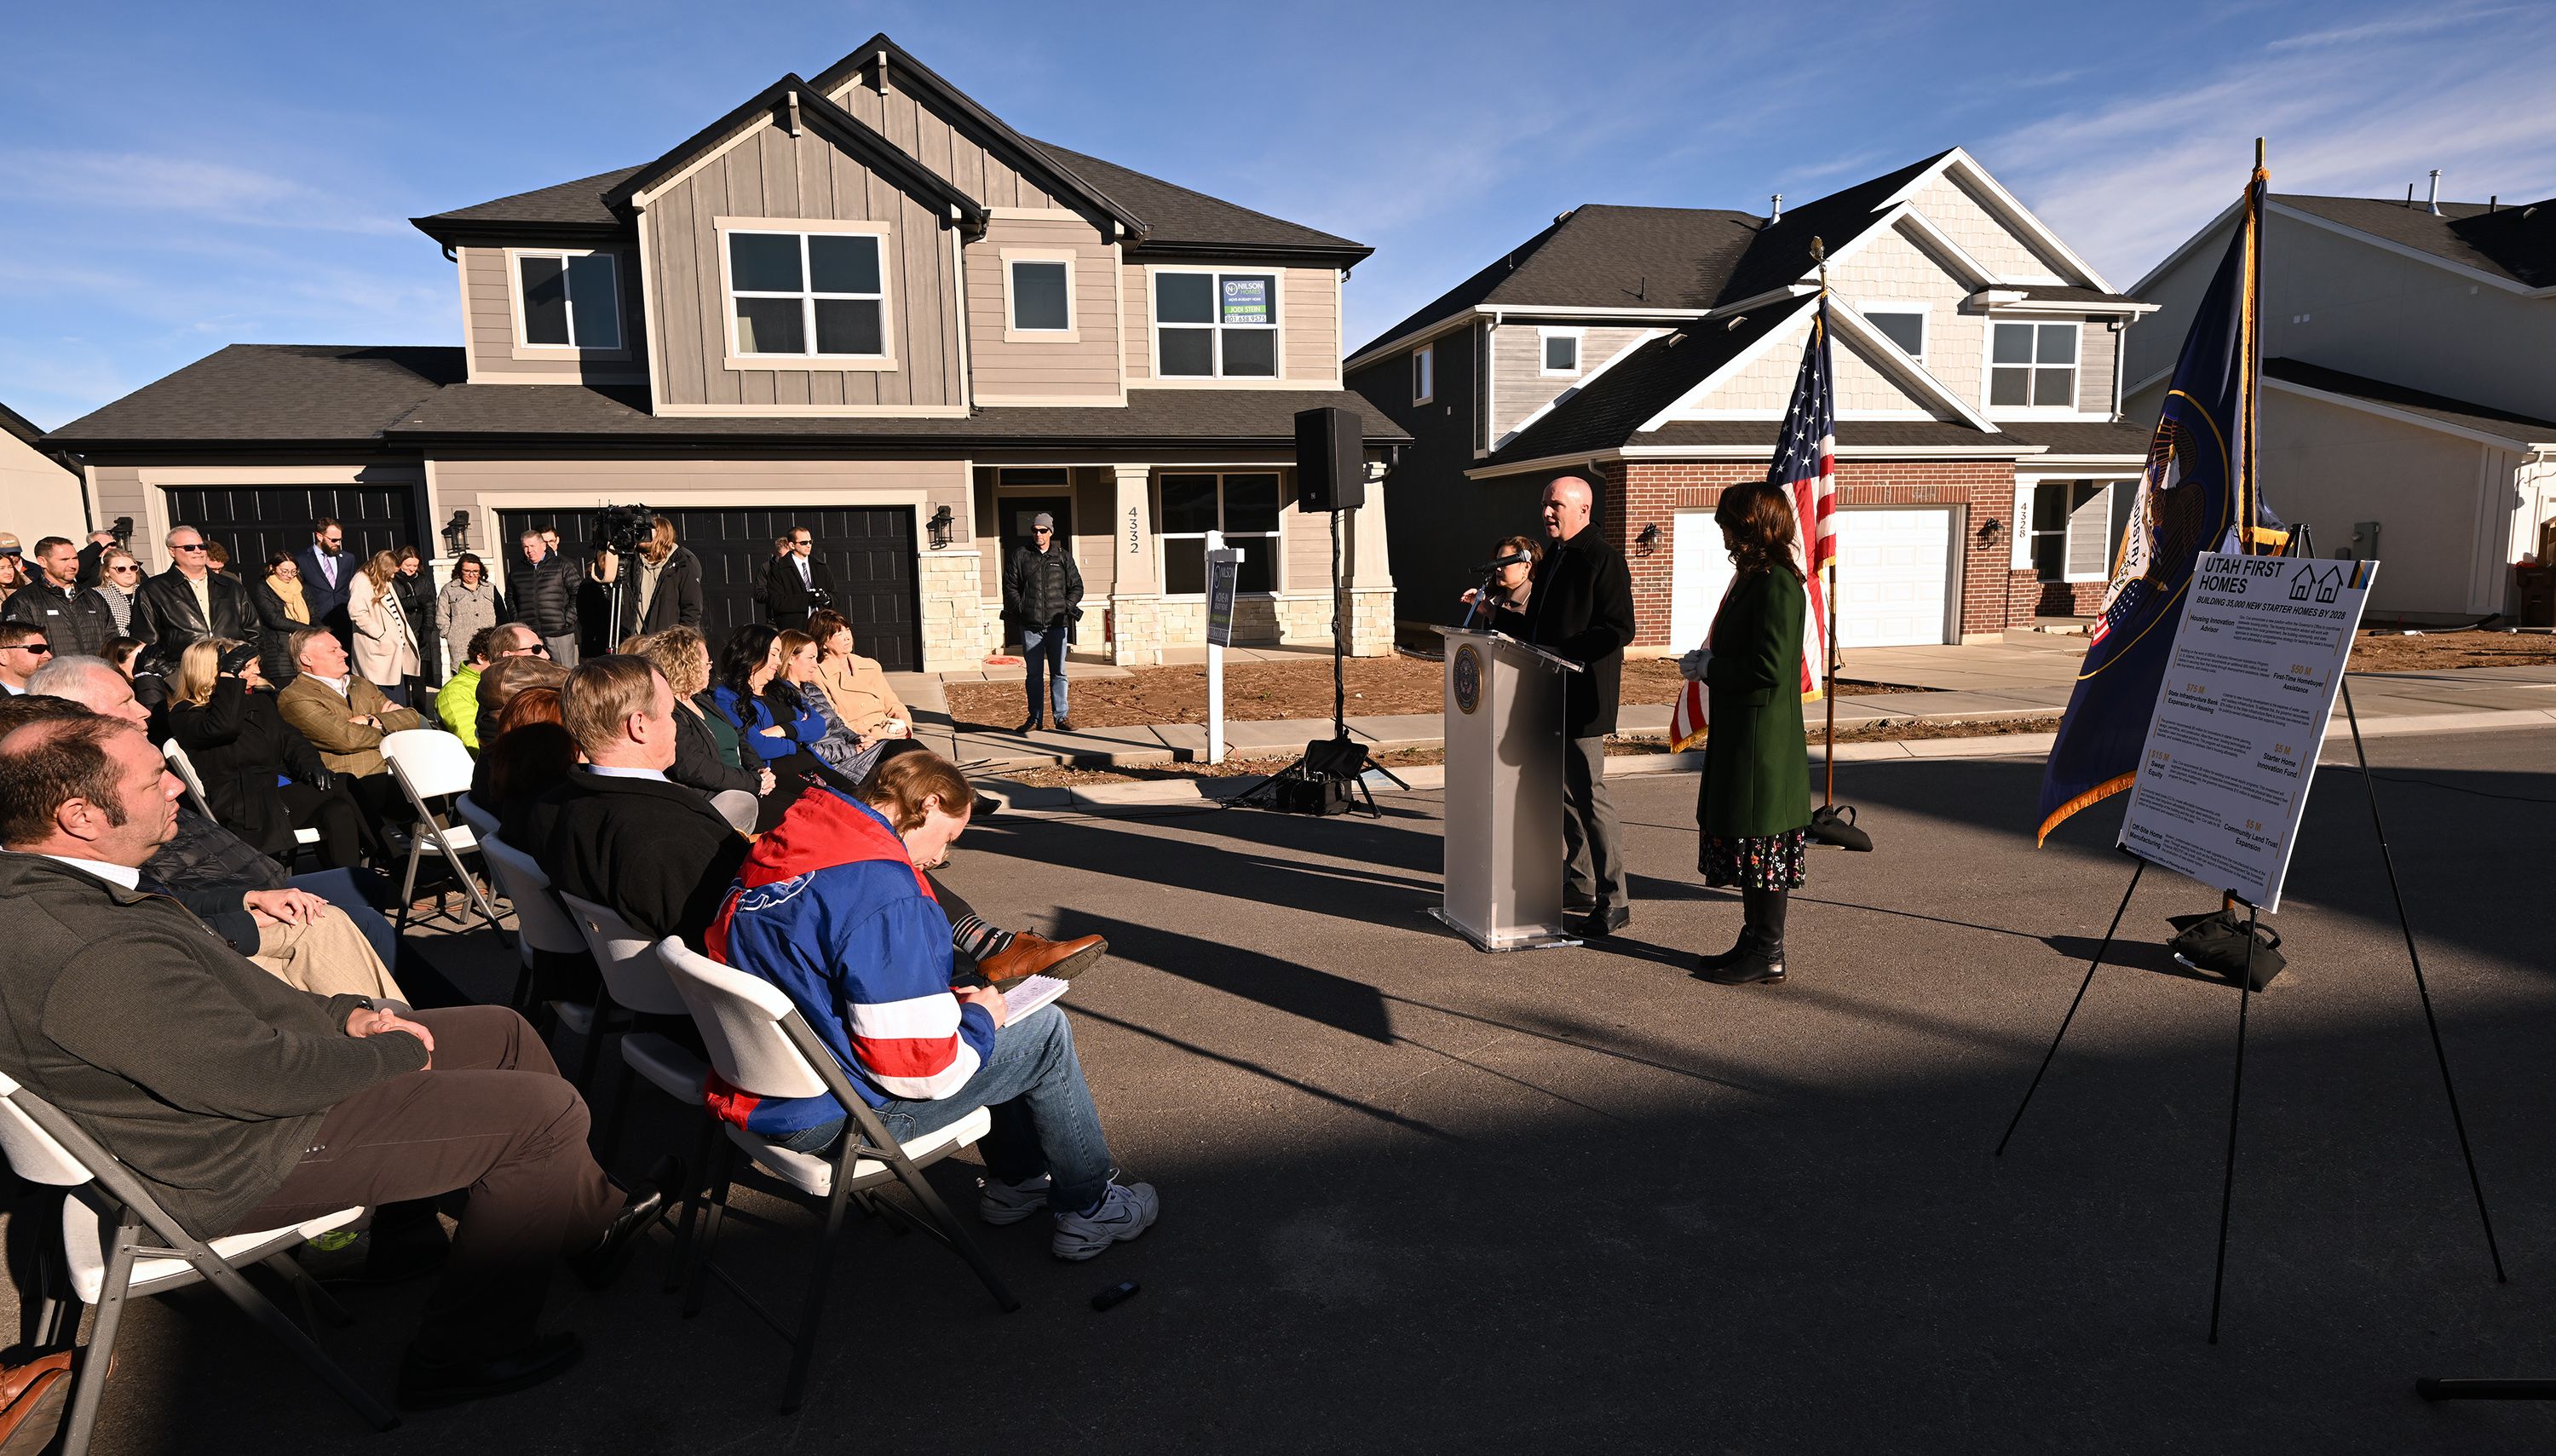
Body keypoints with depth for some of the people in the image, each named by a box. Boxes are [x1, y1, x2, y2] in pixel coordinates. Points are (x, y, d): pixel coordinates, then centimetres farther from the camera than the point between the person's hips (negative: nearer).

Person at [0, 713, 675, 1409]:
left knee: (503, 1032, 14)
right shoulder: (92, 954, -33)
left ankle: (595, 1216, 29)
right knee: (547, 1111, -13)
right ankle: (463, 1353, 5)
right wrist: (398, 1050, -12)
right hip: (245, 1163, -10)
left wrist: (343, 1012, 2)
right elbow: (263, 1076, -29)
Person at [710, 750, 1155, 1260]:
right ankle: (1090, 1212, 20)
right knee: (1046, 1030, 2)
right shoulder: (887, 898, -28)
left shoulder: (779, 853, 2)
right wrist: (979, 1018, -7)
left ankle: (1016, 1181, 35)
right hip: (832, 1118, -9)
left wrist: (942, 999, 12)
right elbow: (921, 1068, -26)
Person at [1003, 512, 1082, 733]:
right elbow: (1010, 585, 7)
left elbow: (1076, 586, 12)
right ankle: (1035, 718, 12)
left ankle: (1061, 717, 9)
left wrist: (1068, 606, -3)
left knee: (1058, 673, 3)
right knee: (1033, 674, 5)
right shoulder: (1020, 555, 6)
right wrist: (1020, 609, -5)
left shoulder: (1063, 556, 8)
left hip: (1057, 624, 0)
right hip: (1030, 626, 0)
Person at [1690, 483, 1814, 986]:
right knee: (1747, 849, 15)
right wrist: (1711, 665, 8)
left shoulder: (1777, 584, -18)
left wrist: (1711, 671, -12)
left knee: (1763, 847, -1)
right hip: (1740, 736, 10)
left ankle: (1767, 955, 10)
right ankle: (1753, 942, 25)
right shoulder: (1752, 579, 14)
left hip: (1763, 741, -10)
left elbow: (1770, 668, -23)